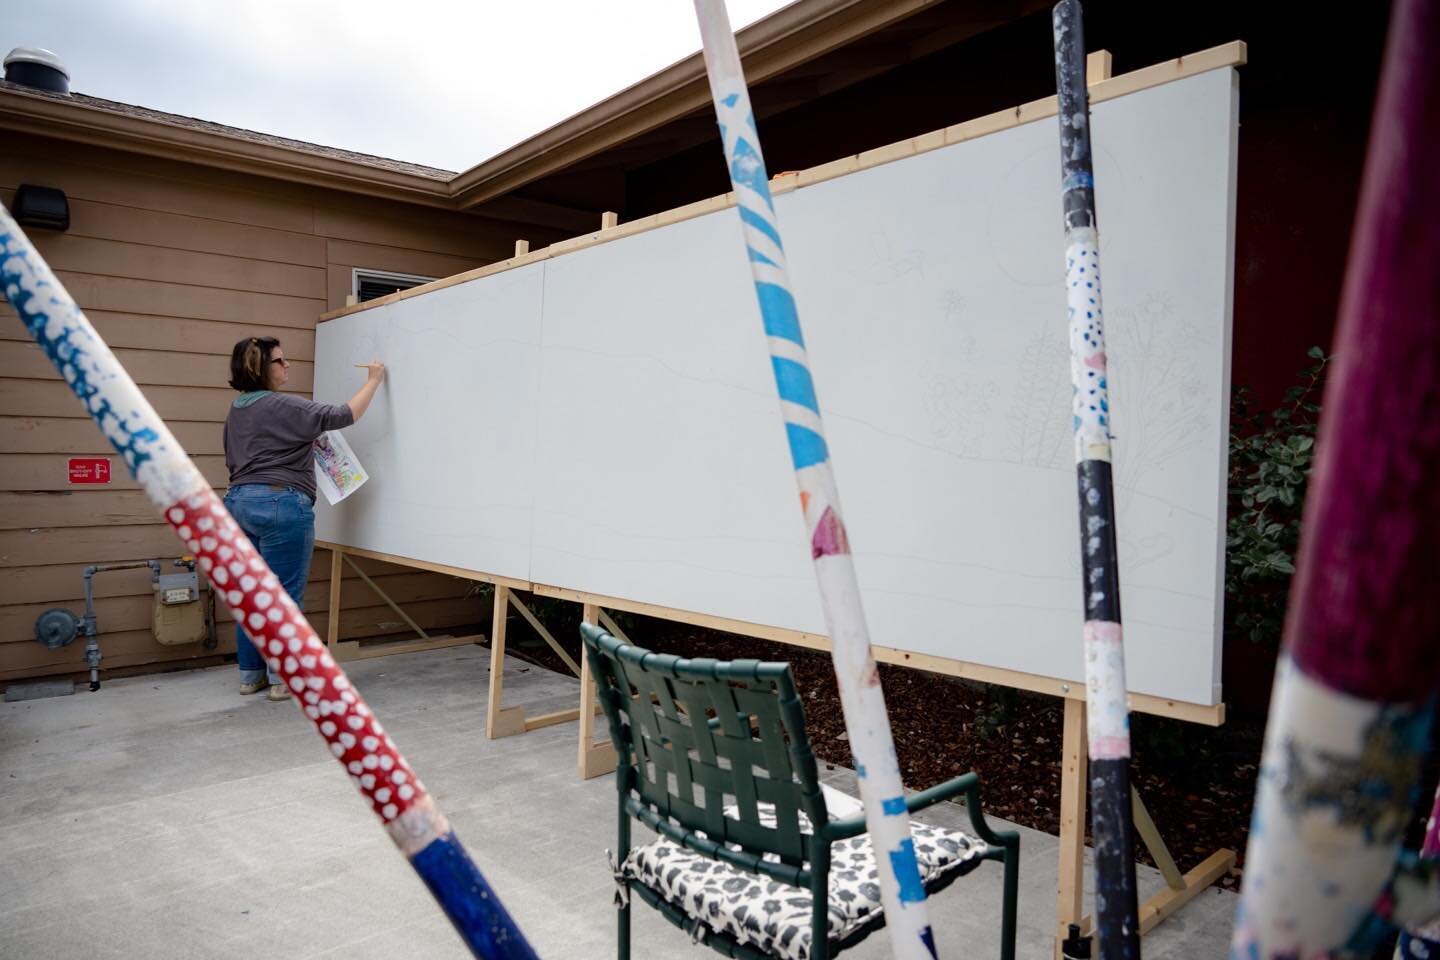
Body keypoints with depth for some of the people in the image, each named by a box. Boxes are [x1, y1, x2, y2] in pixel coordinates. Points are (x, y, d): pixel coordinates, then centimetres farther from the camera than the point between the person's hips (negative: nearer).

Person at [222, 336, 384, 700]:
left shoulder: (236, 410, 15)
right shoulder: (284, 407, -11)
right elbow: (344, 415, -14)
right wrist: (373, 380, -3)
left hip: (240, 503, 9)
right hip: (281, 506, -9)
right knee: (283, 597, -1)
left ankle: (250, 675, 20)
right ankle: (282, 679, 6)